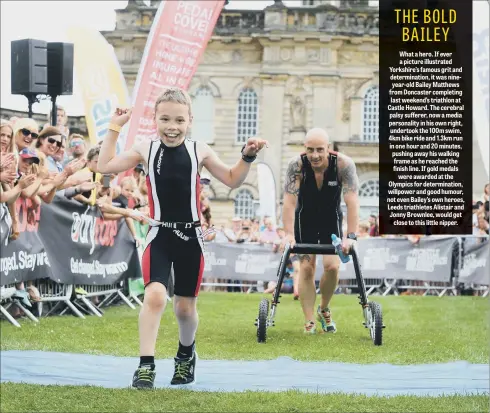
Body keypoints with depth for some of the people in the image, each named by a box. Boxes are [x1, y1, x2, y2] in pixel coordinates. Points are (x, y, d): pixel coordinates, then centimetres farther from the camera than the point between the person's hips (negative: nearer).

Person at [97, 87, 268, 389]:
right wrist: (115, 128, -1)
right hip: (159, 235, -1)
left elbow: (232, 180, 8)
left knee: (185, 306, 10)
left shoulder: (200, 151, -1)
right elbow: (105, 167, 0)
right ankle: (146, 365, -16)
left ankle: (186, 354, 39)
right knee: (155, 295, -23)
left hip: (190, 237, 1)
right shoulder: (146, 150, -1)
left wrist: (248, 157, -7)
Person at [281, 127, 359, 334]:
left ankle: (324, 309, 16)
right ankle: (309, 321, 0)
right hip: (305, 220, 0)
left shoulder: (343, 164, -28)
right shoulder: (297, 165, -27)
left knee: (332, 266, -10)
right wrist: (289, 234, -39)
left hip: (331, 220, 0)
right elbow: (289, 201, -31)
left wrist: (351, 236, -40)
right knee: (306, 267, -7)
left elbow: (352, 201, -33)